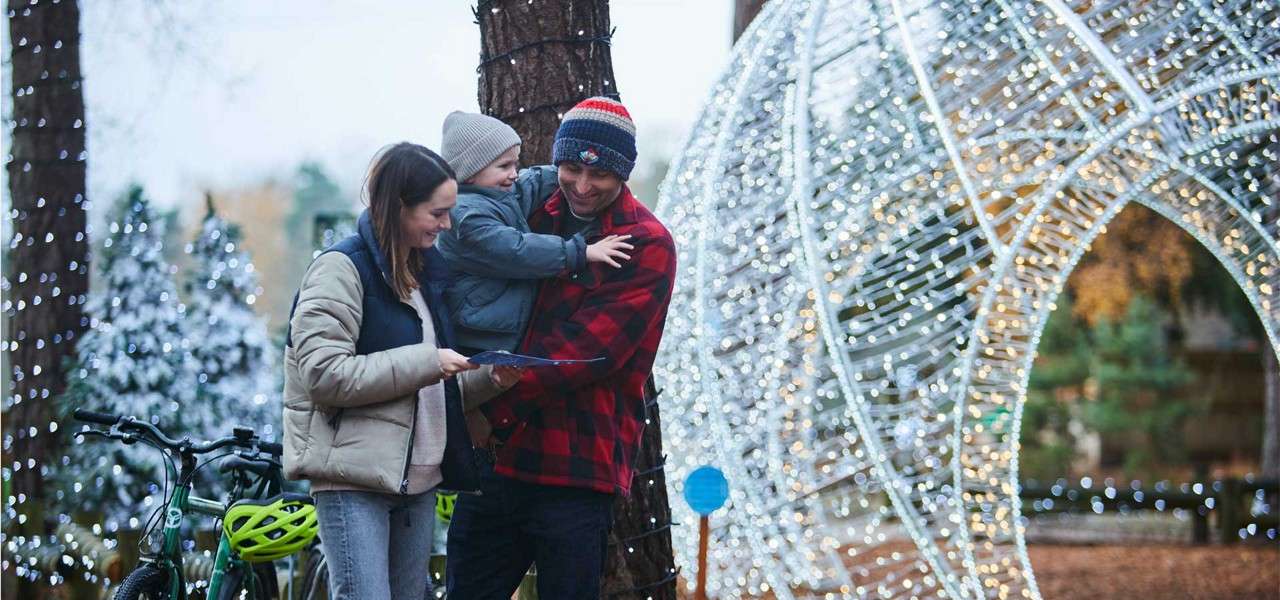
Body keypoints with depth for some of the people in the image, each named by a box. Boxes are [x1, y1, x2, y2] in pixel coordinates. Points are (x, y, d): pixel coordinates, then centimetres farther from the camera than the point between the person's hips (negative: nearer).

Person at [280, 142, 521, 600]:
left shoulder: (427, 270, 17)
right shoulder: (342, 269, -9)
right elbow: (324, 375, -18)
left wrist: (488, 378, 5)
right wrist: (424, 363, -18)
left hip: (418, 478, 8)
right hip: (354, 479, -8)